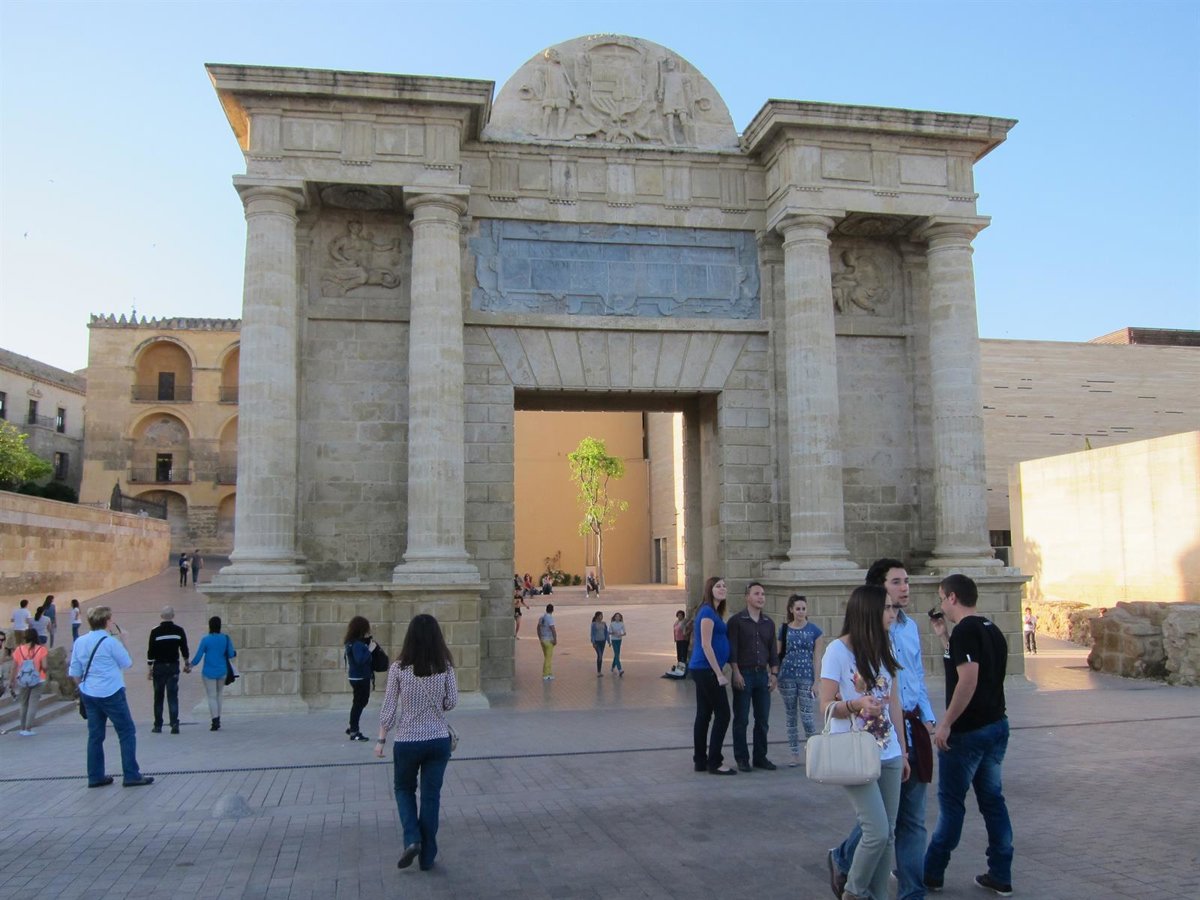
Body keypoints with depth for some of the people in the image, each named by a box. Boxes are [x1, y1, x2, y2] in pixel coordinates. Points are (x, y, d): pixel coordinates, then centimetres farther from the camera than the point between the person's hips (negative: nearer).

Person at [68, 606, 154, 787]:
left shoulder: (80, 642, 4)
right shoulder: (110, 642, -14)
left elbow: (74, 672, 9)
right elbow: (127, 663, -2)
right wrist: (119, 637, 3)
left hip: (89, 695, 7)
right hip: (111, 694, -6)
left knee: (95, 735, 12)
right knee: (127, 733, 2)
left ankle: (95, 777, 15)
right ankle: (132, 775, 2)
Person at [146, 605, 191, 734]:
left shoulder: (155, 631, -6)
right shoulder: (179, 631, -1)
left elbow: (151, 651, -6)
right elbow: (184, 649, 5)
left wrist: (150, 669, 1)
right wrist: (186, 664, 19)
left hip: (159, 667, -1)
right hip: (174, 666, 1)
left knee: (158, 697, 9)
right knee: (173, 696, 0)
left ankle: (158, 725, 13)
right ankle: (174, 724, -10)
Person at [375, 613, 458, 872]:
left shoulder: (398, 669, -11)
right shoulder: (445, 668, -8)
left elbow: (388, 708, -6)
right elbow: (451, 703, -1)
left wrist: (381, 740, 4)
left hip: (407, 741, -1)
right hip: (439, 740, 1)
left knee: (404, 789, 22)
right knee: (431, 795, 12)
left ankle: (412, 839, 3)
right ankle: (427, 857, 18)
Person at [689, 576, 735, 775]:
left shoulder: (713, 612, 16)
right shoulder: (708, 612, -13)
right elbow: (706, 645, -17)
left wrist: (719, 671, 15)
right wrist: (719, 674, -17)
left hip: (701, 670, 9)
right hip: (707, 669, -9)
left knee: (704, 714, 11)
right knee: (722, 714, -5)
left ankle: (700, 761, 16)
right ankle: (714, 763, -1)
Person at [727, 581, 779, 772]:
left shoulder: (768, 623, 12)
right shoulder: (736, 621, -4)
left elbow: (773, 651, 15)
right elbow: (732, 650, -8)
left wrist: (773, 674, 7)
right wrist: (736, 673, -13)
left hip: (762, 674, 5)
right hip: (743, 674, -5)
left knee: (763, 719, 8)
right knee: (741, 719, 1)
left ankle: (760, 757, 19)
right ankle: (742, 758, 10)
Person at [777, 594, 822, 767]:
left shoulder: (814, 630, 2)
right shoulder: (784, 629, 5)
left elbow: (817, 657, 1)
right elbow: (779, 654, 9)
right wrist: (776, 676, 3)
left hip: (806, 677, -2)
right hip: (787, 677, 2)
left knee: (807, 716, -7)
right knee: (791, 717, 6)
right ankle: (795, 754, 15)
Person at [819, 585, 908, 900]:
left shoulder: (885, 649, 9)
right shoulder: (838, 650, -11)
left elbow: (894, 702, 14)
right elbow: (826, 706, -9)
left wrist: (902, 751, 16)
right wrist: (856, 704, -28)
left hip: (888, 755, 6)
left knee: (888, 834, 7)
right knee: (877, 832, -10)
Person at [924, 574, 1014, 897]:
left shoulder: (965, 630, -17)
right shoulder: (992, 630, 11)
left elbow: (968, 680, -27)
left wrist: (945, 724, -22)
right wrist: (944, 638, 17)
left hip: (967, 731, -8)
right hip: (997, 726, 8)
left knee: (951, 802, 2)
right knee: (992, 799, 14)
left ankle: (931, 873, 14)